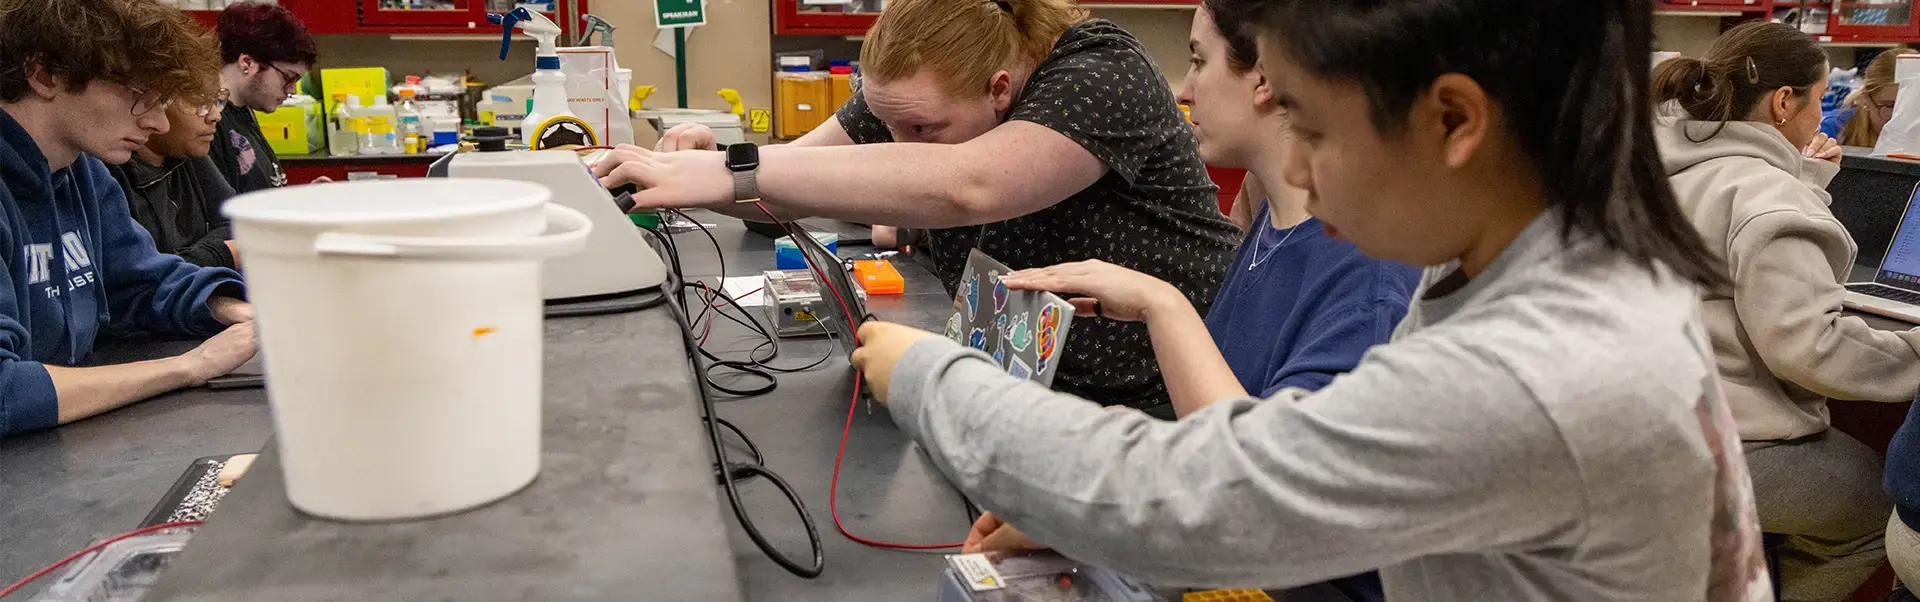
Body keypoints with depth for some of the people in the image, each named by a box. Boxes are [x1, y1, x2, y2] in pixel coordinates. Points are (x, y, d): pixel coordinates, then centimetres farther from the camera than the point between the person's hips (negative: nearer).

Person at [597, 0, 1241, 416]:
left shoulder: (1103, 72, -23)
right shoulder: (911, 94, -2)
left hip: (1167, 400, -6)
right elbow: (795, 174, 1)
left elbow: (960, 187, -40)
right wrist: (706, 162, -23)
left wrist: (731, 173, -42)